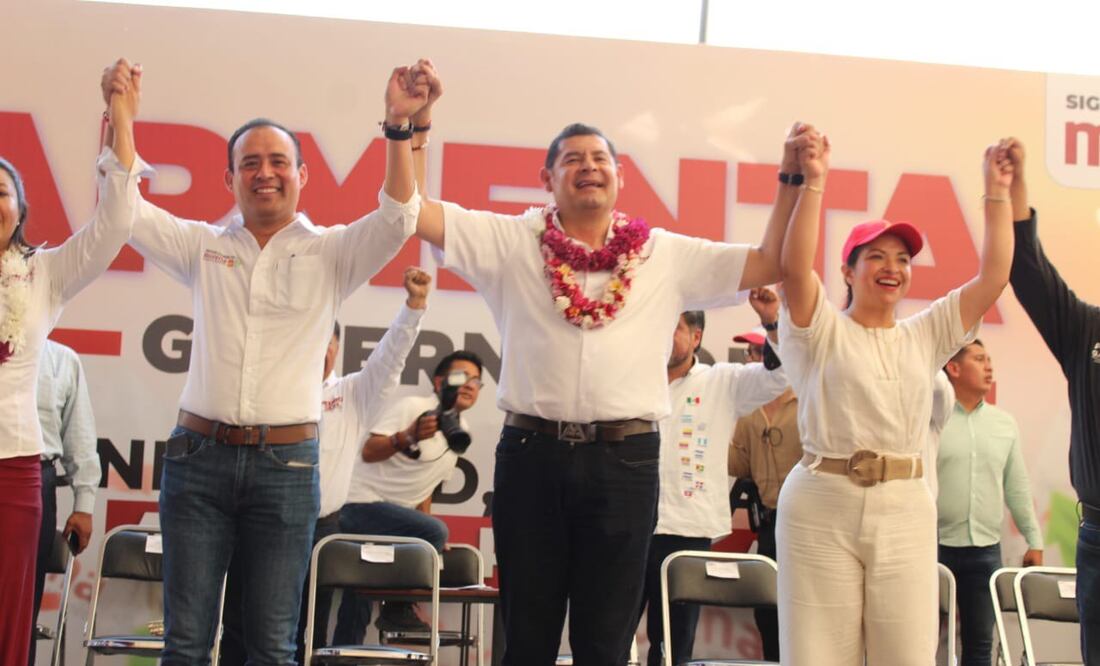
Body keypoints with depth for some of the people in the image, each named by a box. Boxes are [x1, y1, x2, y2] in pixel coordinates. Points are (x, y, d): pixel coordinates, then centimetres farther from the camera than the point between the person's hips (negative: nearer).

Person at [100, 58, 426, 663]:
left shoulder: (330, 254, 8)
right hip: (199, 456, 1)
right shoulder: (203, 248, 12)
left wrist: (398, 126, -17)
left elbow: (398, 217, -6)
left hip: (285, 463, -1)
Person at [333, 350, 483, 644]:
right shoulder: (412, 406, -11)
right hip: (362, 503, -9)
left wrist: (425, 542, 15)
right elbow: (369, 452, -20)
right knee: (434, 531, -27)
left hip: (394, 512, 9)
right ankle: (398, 609, -11)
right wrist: (410, 436, -36)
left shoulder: (461, 431, 14)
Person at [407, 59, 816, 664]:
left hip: (625, 460, 0)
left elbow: (769, 263, 9)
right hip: (532, 453, 0)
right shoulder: (512, 242, 6)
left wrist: (793, 178, 1)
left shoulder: (669, 257, 10)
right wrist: (415, 120, -8)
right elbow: (414, 209, 2)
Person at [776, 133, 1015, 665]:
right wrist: (812, 183, -19)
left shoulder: (927, 335, 15)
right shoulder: (822, 332, 3)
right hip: (822, 509, -3)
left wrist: (997, 194, 4)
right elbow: (794, 268, -15)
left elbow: (994, 276, 9)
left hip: (905, 513, 3)